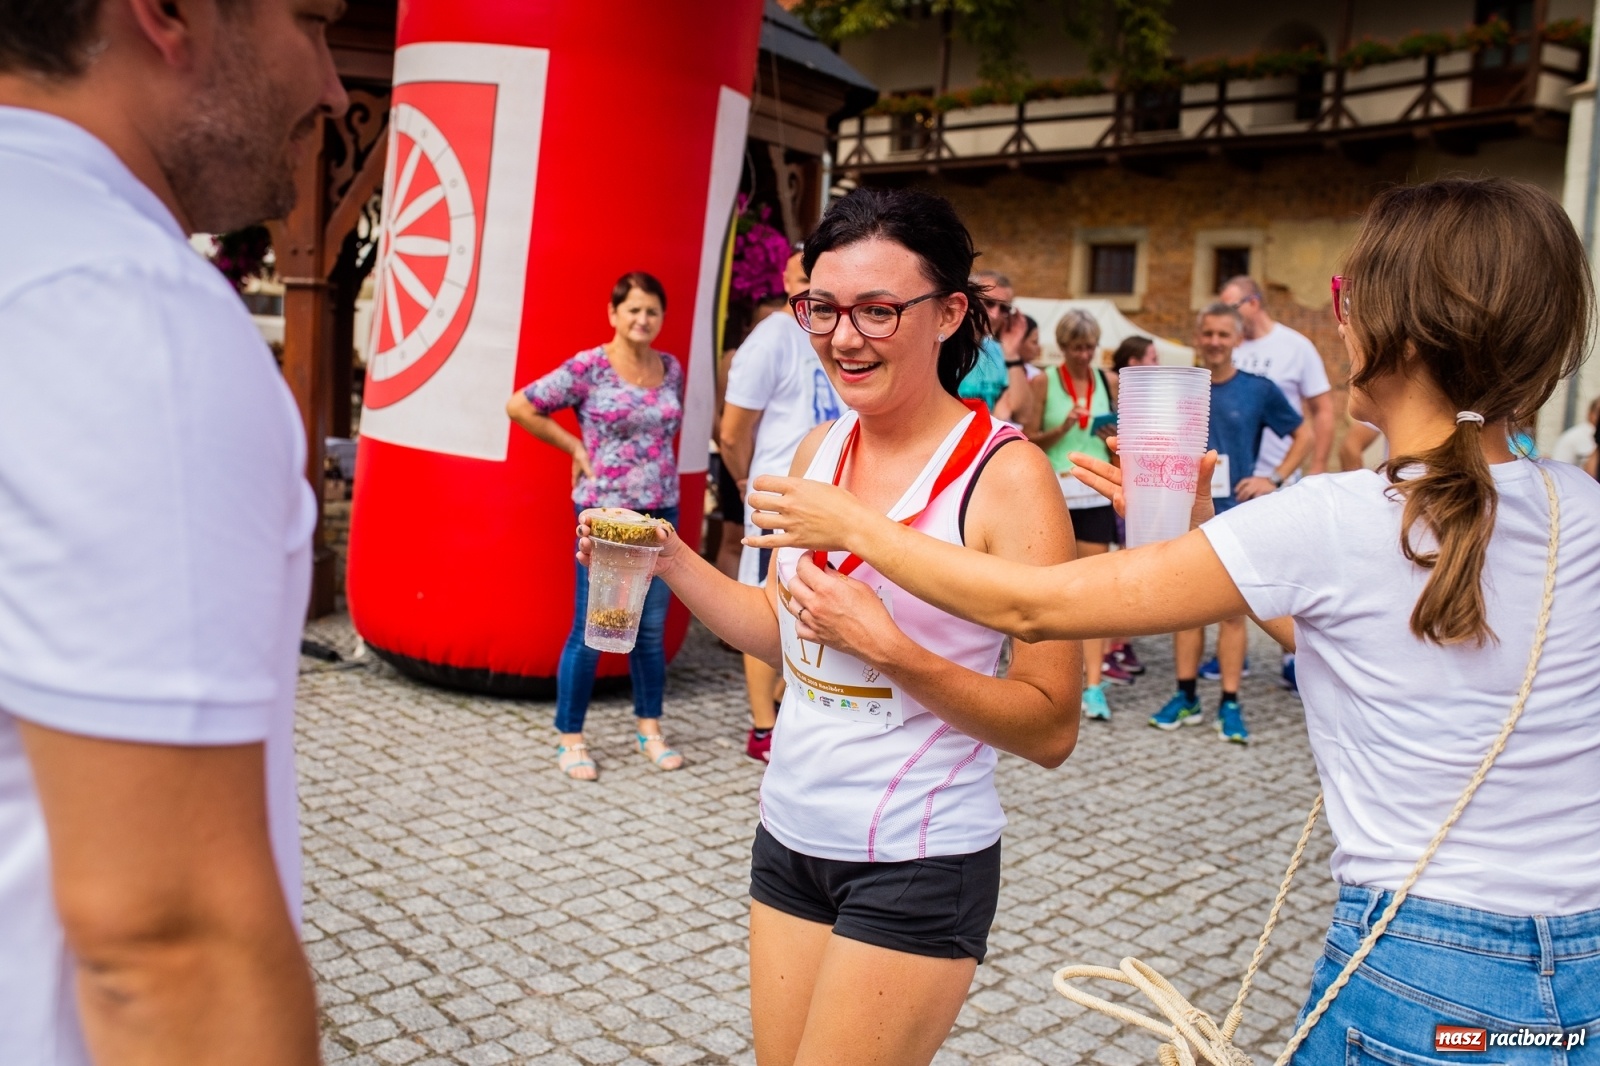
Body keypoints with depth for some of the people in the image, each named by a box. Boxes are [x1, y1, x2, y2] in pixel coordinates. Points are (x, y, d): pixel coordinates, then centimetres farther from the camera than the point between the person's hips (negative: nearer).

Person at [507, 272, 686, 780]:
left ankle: (649, 728, 28)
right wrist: (576, 448, -5)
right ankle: (570, 738, 14)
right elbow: (518, 406, -7)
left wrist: (658, 467, 9)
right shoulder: (588, 367, -9)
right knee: (590, 630, 2)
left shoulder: (671, 368, 6)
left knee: (652, 627, 13)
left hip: (661, 513, 5)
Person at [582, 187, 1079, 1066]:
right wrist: (667, 558, 3)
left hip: (918, 867, -6)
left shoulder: (1006, 475, -16)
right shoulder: (818, 450, 2)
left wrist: (888, 647, -26)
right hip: (790, 836, 6)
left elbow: (1051, 730, -16)